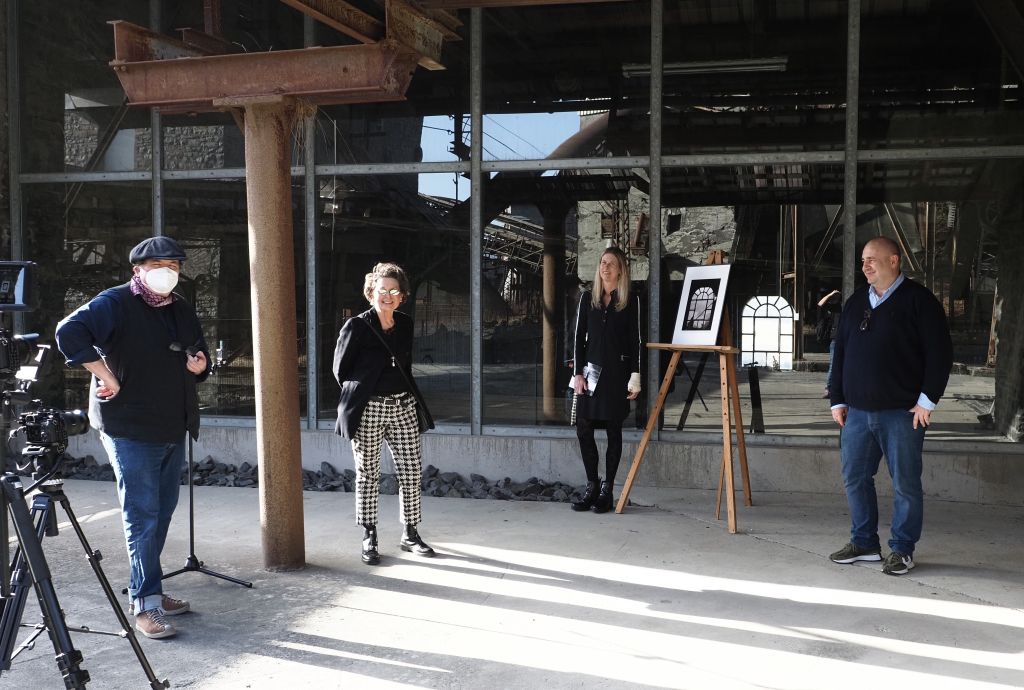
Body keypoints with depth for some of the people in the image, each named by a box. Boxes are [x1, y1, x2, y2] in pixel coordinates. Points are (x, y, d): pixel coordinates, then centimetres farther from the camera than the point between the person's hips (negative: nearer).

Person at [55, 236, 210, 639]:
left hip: (173, 429, 8)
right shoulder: (116, 303, -8)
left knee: (161, 514, 14)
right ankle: (145, 606, -2)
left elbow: (198, 360, 26)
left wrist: (199, 365, 3)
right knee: (142, 517, -7)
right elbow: (69, 332, -23)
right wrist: (105, 375, -23)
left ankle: (150, 591, 25)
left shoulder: (182, 310, 15)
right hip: (130, 429, -8)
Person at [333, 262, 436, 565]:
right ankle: (369, 539, 14)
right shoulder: (356, 327, -7)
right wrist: (362, 392, 7)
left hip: (403, 406, 5)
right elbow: (341, 370, 0)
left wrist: (405, 394, 13)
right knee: (367, 474, 4)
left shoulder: (406, 325, 9)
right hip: (368, 409, -5)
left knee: (412, 471, 4)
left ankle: (410, 534, 17)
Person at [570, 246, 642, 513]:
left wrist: (635, 377, -6)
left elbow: (635, 341, 0)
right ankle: (592, 486, 13)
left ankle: (607, 490, 10)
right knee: (583, 429, -1)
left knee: (613, 430, 3)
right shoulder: (588, 298, 8)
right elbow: (579, 337, 6)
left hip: (617, 371, -2)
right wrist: (578, 373, -2)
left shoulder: (631, 301, 1)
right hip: (591, 370, 3)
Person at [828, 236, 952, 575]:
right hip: (857, 411, 6)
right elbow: (840, 352, 16)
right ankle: (864, 542, 22)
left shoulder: (918, 300, -4)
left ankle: (902, 550, 13)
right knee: (854, 478, 9)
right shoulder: (855, 302, 14)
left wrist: (928, 399, -11)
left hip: (902, 412, -6)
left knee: (905, 483, 2)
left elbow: (940, 352, -7)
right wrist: (838, 400, 11)